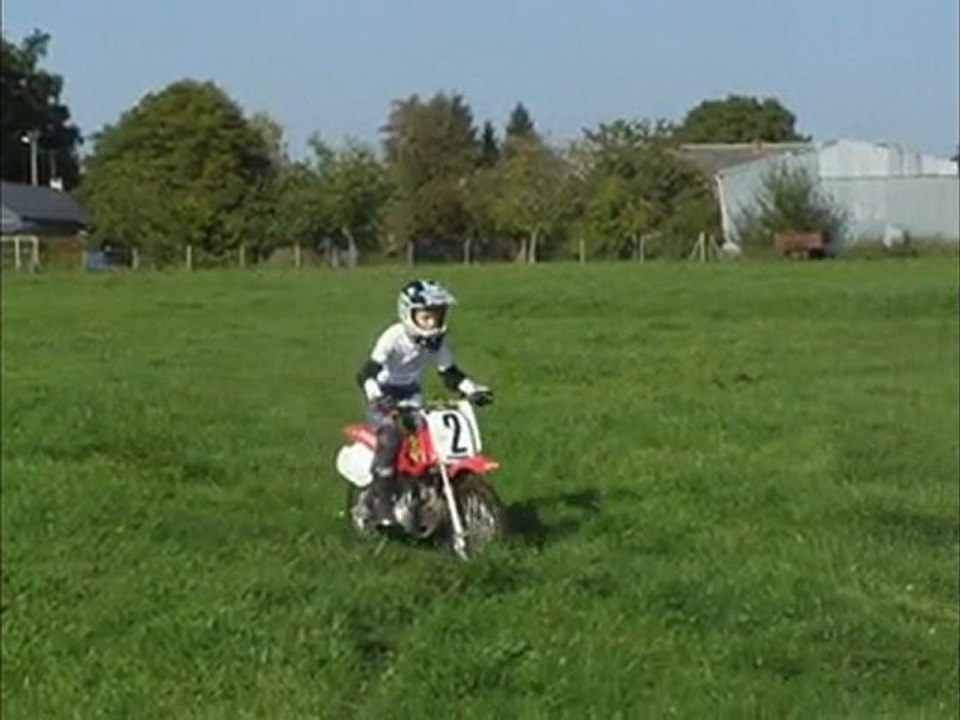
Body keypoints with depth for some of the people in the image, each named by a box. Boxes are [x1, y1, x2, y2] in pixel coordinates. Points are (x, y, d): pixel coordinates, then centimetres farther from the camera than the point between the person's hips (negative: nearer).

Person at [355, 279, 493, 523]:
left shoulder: (438, 342, -4)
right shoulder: (394, 337, -23)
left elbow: (449, 373, 5)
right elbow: (366, 373, -31)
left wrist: (473, 389, -12)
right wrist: (376, 396, -50)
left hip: (411, 394, 5)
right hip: (384, 396, -5)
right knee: (390, 434, -30)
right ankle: (380, 498, -24)